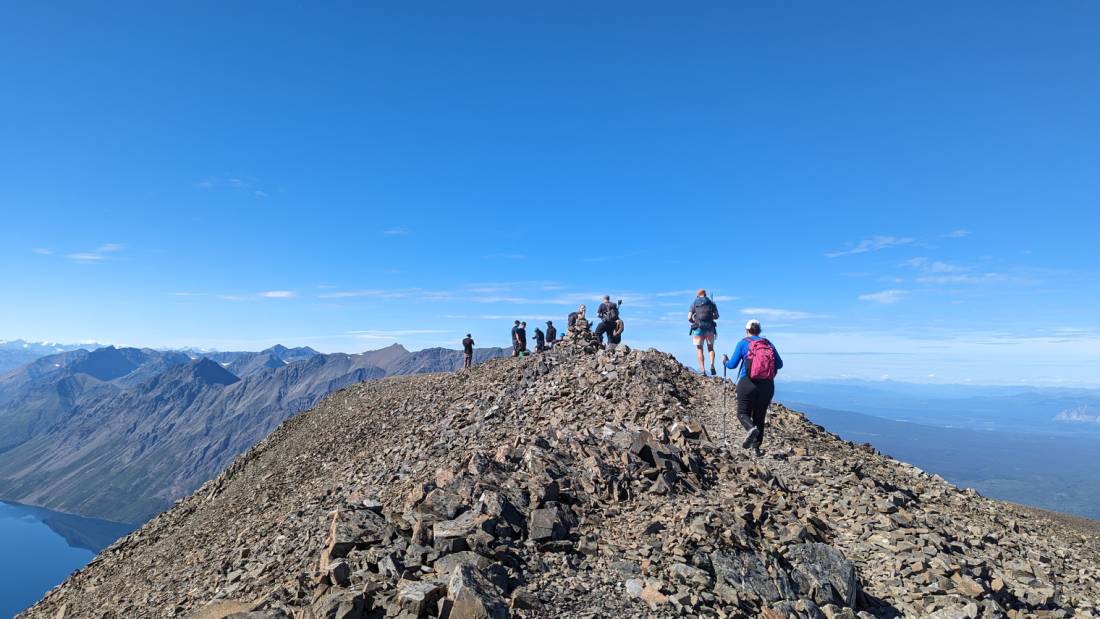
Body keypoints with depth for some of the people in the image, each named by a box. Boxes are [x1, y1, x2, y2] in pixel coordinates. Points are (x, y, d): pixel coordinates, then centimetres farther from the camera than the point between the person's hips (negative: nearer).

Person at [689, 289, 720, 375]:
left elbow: (689, 318, -2)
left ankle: (702, 369, -3)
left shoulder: (694, 303, 5)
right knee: (710, 348, 15)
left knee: (699, 349, 6)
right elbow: (716, 316, 8)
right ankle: (712, 365, -6)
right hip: (710, 328, 1)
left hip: (698, 328, -1)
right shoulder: (711, 302, 9)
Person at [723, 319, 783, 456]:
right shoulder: (768, 344, 9)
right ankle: (756, 447, 14)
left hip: (748, 384, -3)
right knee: (760, 417, 15)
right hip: (767, 385, 3)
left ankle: (752, 429, -24)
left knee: (743, 413, 7)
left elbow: (732, 365, 0)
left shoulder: (743, 343, 1)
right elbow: (779, 364, 7)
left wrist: (725, 361, 21)